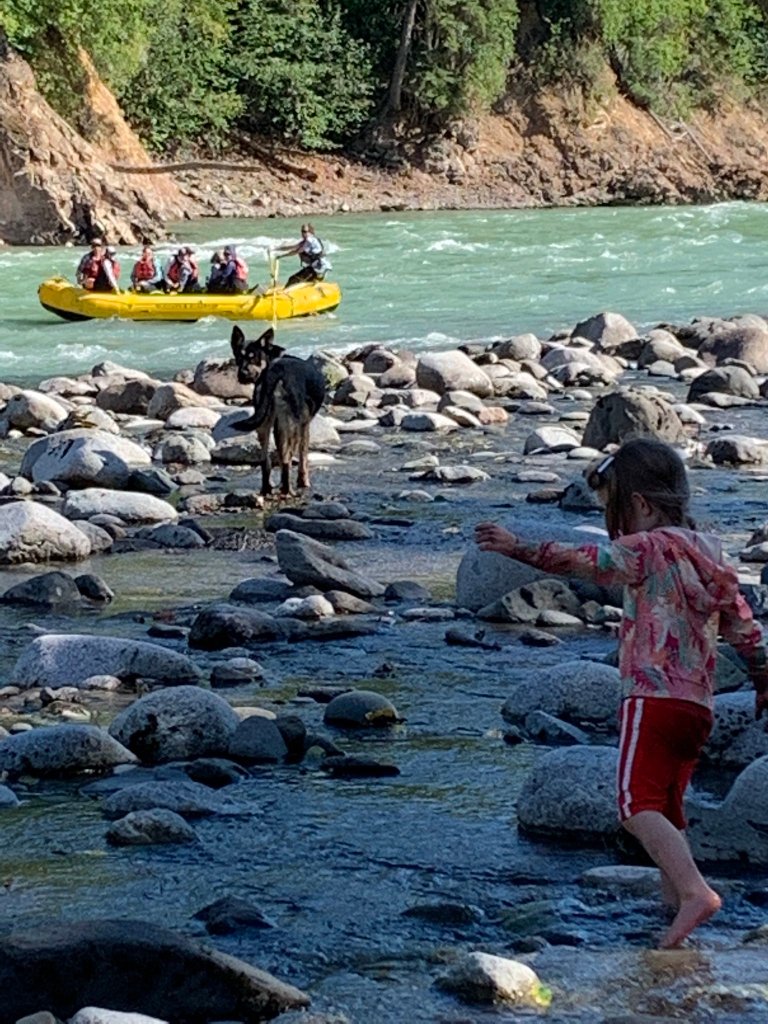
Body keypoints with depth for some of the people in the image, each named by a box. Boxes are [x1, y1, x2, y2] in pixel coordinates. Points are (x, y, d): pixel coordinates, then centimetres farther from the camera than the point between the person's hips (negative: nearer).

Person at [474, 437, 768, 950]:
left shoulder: (649, 547, -5)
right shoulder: (710, 552, 18)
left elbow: (583, 559, -16)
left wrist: (520, 547, -18)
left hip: (654, 695, -9)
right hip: (700, 704, 9)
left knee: (640, 805, -16)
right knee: (667, 811, 17)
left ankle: (694, 890, -33)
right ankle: (675, 906, 15)